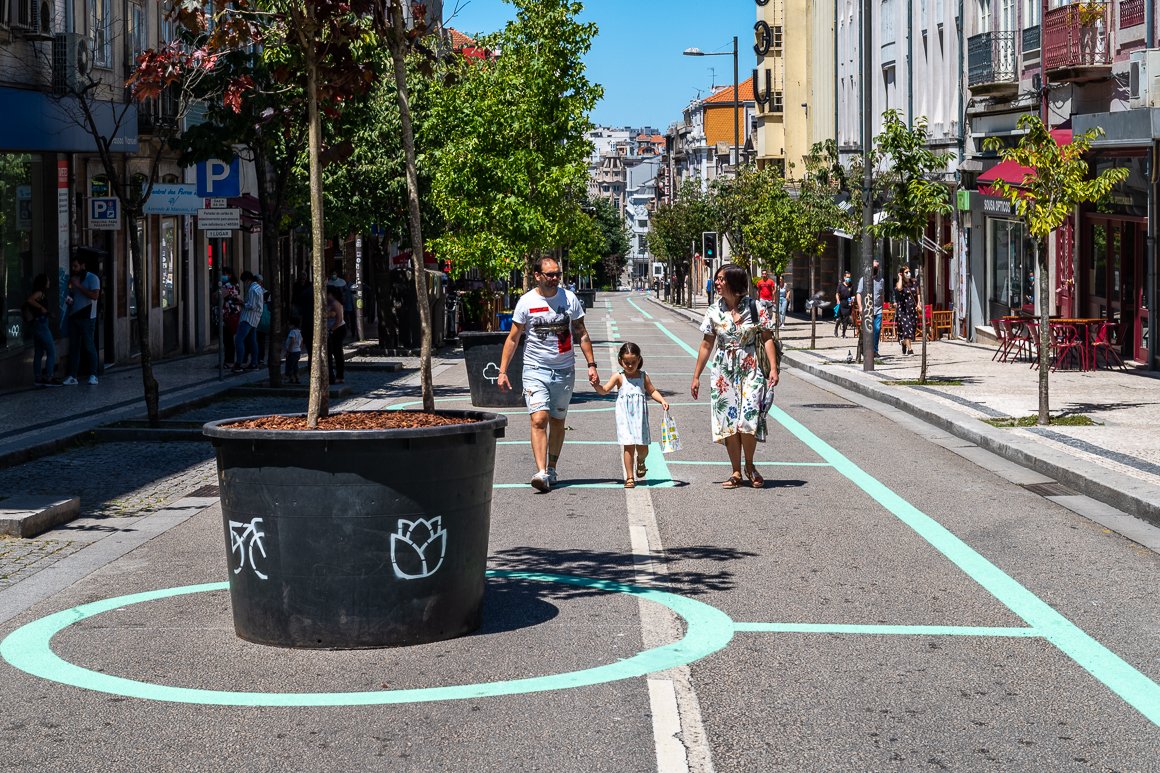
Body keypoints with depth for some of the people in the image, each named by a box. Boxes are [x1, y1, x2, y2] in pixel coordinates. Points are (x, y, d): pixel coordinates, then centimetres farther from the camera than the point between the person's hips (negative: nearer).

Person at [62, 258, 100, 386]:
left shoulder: (92, 278, -3)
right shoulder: (74, 279, 19)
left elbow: (95, 295, -17)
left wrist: (79, 285, -16)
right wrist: (68, 300, 7)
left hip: (86, 317, -7)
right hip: (73, 316, 7)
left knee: (88, 346, -5)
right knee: (73, 346, 3)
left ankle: (93, 375, -1)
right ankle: (72, 376, 3)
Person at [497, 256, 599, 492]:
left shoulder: (569, 299, 1)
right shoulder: (526, 302, -3)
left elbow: (581, 334, 8)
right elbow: (513, 339, 2)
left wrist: (591, 365, 2)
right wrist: (502, 371, -3)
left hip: (564, 370, 2)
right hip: (535, 369, -2)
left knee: (557, 421, 10)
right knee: (539, 420, -16)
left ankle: (551, 469, 23)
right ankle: (541, 472, -24)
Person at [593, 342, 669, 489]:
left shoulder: (643, 376, 7)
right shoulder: (619, 377, 0)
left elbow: (652, 391, 13)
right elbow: (604, 390, -5)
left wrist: (662, 400, -3)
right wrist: (596, 385, -25)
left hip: (640, 416, 2)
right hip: (625, 416, -2)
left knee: (643, 447, 5)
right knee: (629, 446, -6)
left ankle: (640, 461, 41)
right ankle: (629, 477, 2)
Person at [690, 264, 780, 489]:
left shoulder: (756, 308, -3)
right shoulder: (714, 311, 4)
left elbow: (767, 338, -1)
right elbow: (707, 345, 10)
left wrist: (773, 368, -12)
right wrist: (696, 376, 9)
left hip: (750, 369, -3)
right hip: (723, 371, 3)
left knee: (748, 421, -12)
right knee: (728, 421, 1)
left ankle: (749, 465, 12)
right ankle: (736, 473, 10)